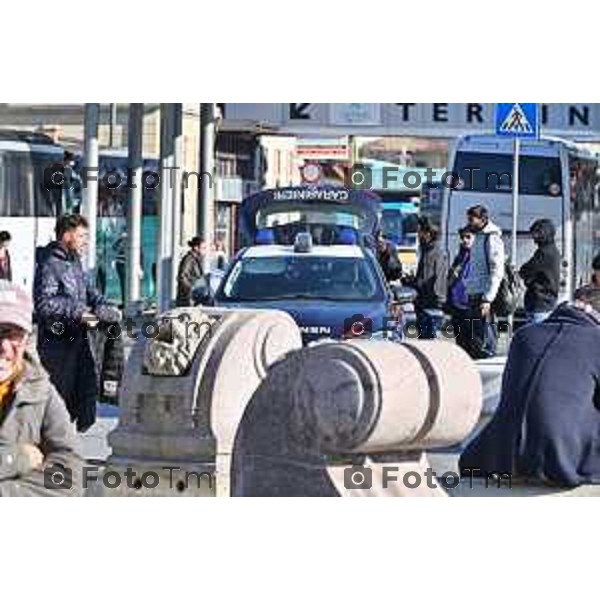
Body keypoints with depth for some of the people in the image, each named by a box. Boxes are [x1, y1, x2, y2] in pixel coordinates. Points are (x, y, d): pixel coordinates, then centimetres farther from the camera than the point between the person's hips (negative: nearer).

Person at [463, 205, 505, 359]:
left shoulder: (492, 239, -11)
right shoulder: (478, 238, 17)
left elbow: (497, 272, -17)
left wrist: (487, 299, -22)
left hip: (484, 296, -10)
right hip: (473, 294, 10)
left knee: (484, 341, -9)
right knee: (472, 339, 11)